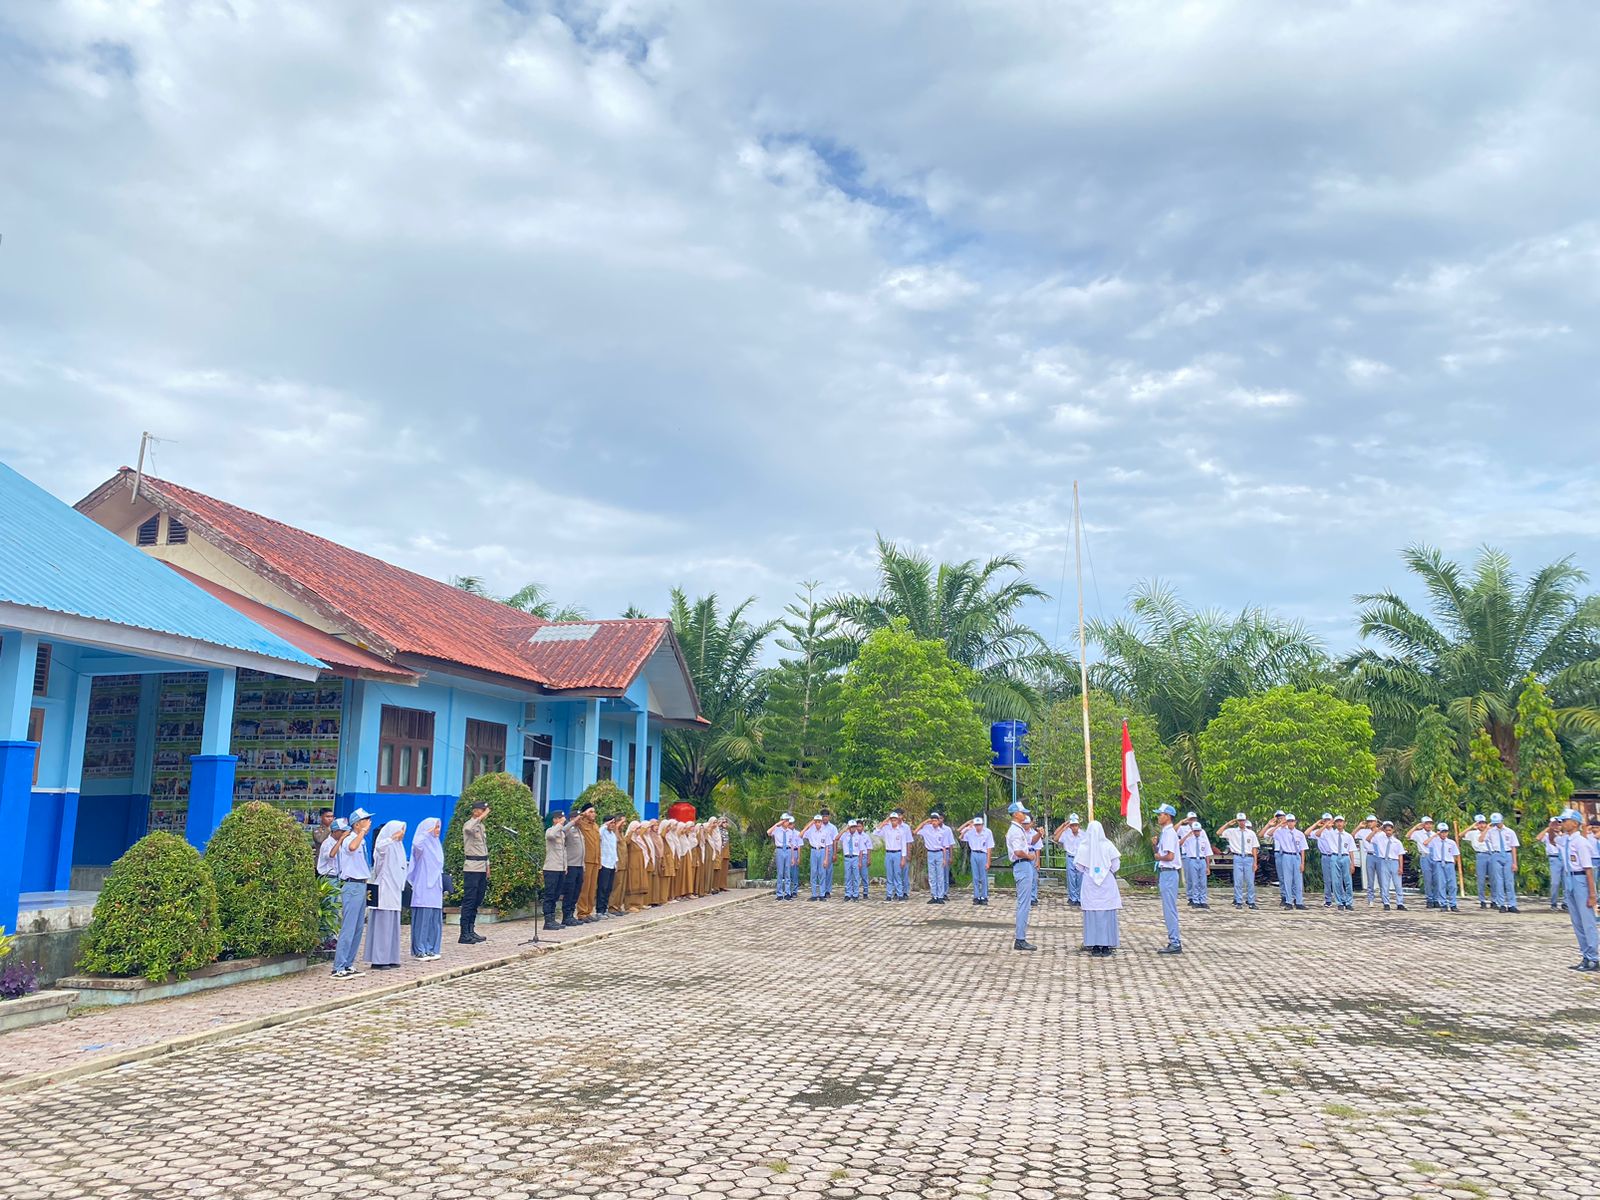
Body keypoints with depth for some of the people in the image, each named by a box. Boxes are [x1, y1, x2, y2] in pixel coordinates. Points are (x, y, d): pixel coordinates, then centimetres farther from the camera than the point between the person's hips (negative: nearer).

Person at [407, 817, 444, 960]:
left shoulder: (437, 844, 17)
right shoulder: (423, 843, -8)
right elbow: (416, 844, -35)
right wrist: (427, 832, -22)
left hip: (435, 888, 8)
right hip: (423, 888, -8)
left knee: (435, 919, 8)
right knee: (422, 918, -6)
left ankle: (431, 949, 14)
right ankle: (419, 951, -1)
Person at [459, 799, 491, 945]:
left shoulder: (481, 826, 18)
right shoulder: (469, 824, -9)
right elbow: (469, 829, -37)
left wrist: (487, 865, 20)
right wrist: (481, 817, -29)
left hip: (482, 868, 9)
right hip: (472, 868, -9)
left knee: (477, 901, 11)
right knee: (469, 901, -8)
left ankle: (471, 931, 17)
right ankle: (464, 934, -8)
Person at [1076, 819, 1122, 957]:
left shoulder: (1083, 846, -6)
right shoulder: (1108, 845, -7)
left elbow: (1078, 866, 0)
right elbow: (1116, 865, -3)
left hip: (1089, 884, 0)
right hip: (1107, 883, 0)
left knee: (1092, 914, 5)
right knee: (1107, 914, 6)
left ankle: (1095, 946, 6)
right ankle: (1106, 946, 7)